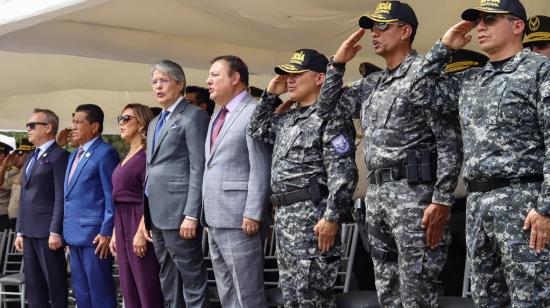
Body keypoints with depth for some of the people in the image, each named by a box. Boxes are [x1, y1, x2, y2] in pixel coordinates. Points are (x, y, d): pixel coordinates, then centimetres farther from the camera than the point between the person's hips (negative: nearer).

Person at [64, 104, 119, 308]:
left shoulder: (105, 153, -8)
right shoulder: (74, 155, 19)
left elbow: (112, 196, -13)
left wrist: (106, 232, -16)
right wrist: (67, 230, 14)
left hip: (94, 234, -9)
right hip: (75, 234, 9)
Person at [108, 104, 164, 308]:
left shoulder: (147, 154, -9)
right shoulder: (127, 157, 17)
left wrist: (141, 232, -21)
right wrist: (115, 233, 15)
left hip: (139, 223, -9)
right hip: (123, 225, 9)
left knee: (148, 290, -7)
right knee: (129, 291, 10)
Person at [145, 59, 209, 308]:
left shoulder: (193, 115, -6)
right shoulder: (154, 123, 20)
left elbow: (198, 168, -13)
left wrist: (191, 215, -19)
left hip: (179, 211, -9)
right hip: (158, 213, 9)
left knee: (191, 278, -5)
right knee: (167, 280, 13)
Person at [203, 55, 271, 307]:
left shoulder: (254, 112, -9)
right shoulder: (217, 117, 20)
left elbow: (261, 169, -15)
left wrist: (253, 214, -20)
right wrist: (207, 213, 14)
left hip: (239, 219, -9)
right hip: (215, 219, 9)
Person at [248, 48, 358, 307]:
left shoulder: (330, 118, -10)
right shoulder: (287, 118, 17)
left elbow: (343, 174, -17)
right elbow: (257, 131, 29)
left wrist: (332, 217, -23)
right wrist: (270, 95, 17)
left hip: (313, 217, -9)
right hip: (284, 216, 9)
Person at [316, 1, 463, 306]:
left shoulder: (425, 73, -7)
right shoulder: (372, 84, 18)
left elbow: (450, 141, -12)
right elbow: (328, 109, 23)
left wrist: (442, 200, -19)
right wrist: (337, 63, 14)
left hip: (413, 192, -8)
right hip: (376, 193, 8)